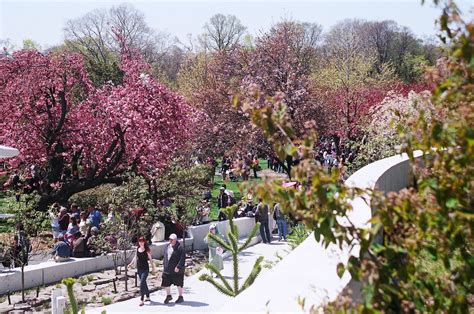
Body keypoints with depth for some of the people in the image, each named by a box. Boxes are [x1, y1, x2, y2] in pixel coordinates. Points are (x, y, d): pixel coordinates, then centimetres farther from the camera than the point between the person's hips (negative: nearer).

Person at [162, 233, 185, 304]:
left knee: (179, 284, 7)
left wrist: (178, 267, -22)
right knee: (166, 283, 8)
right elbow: (165, 257, 18)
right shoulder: (167, 247, 9)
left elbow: (182, 259, -17)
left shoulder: (179, 248, -14)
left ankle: (180, 297, 23)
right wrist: (164, 265, 13)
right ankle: (168, 296, 29)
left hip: (176, 270, -6)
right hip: (167, 269, 6)